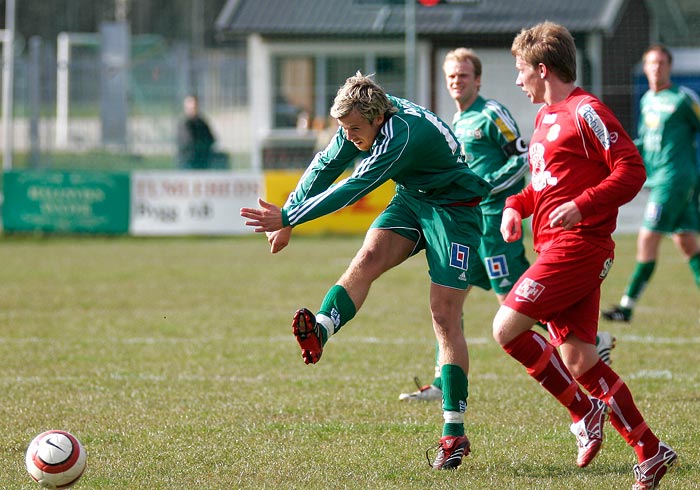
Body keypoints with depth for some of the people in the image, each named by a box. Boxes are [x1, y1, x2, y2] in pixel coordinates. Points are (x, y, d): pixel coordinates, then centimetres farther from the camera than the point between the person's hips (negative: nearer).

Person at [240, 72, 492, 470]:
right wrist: (287, 217, 1)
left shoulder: (402, 136, -34)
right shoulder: (364, 120, -8)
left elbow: (352, 189, -35)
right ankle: (319, 332, -42)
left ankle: (454, 435, -8)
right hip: (411, 199, 8)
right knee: (368, 258, -22)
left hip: (454, 210, -8)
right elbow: (326, 166, 5)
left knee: (445, 317, -11)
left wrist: (287, 217, -32)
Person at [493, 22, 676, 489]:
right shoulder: (546, 116, 19)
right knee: (578, 358, 5)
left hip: (578, 245, -9)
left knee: (507, 328, -15)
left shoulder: (586, 112, -10)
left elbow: (631, 170, -16)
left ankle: (583, 411, -2)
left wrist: (582, 206, -25)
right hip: (557, 247, 9)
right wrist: (516, 206, 13)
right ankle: (650, 451, 9)